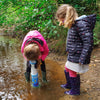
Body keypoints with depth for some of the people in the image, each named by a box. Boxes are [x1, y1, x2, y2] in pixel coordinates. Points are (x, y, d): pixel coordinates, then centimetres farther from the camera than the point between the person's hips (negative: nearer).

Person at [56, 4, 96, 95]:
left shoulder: (81, 24, -24)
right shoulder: (74, 24, 4)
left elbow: (88, 43, -25)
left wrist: (82, 60, -24)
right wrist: (69, 50, 19)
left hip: (78, 56, -9)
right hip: (72, 55, 9)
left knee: (74, 73, 9)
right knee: (67, 70, 24)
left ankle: (75, 90, 33)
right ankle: (69, 85, 49)